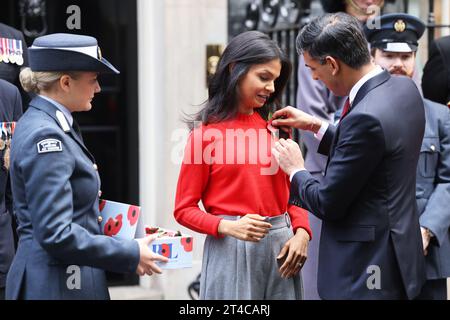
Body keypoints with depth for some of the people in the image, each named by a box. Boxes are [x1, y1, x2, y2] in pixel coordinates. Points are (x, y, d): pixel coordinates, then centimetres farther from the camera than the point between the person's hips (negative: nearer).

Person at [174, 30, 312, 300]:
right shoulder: (206, 133, -5)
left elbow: (292, 191, 12)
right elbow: (184, 209, -3)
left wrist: (301, 232, -6)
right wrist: (229, 227, -19)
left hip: (281, 245, 4)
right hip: (232, 250, -4)